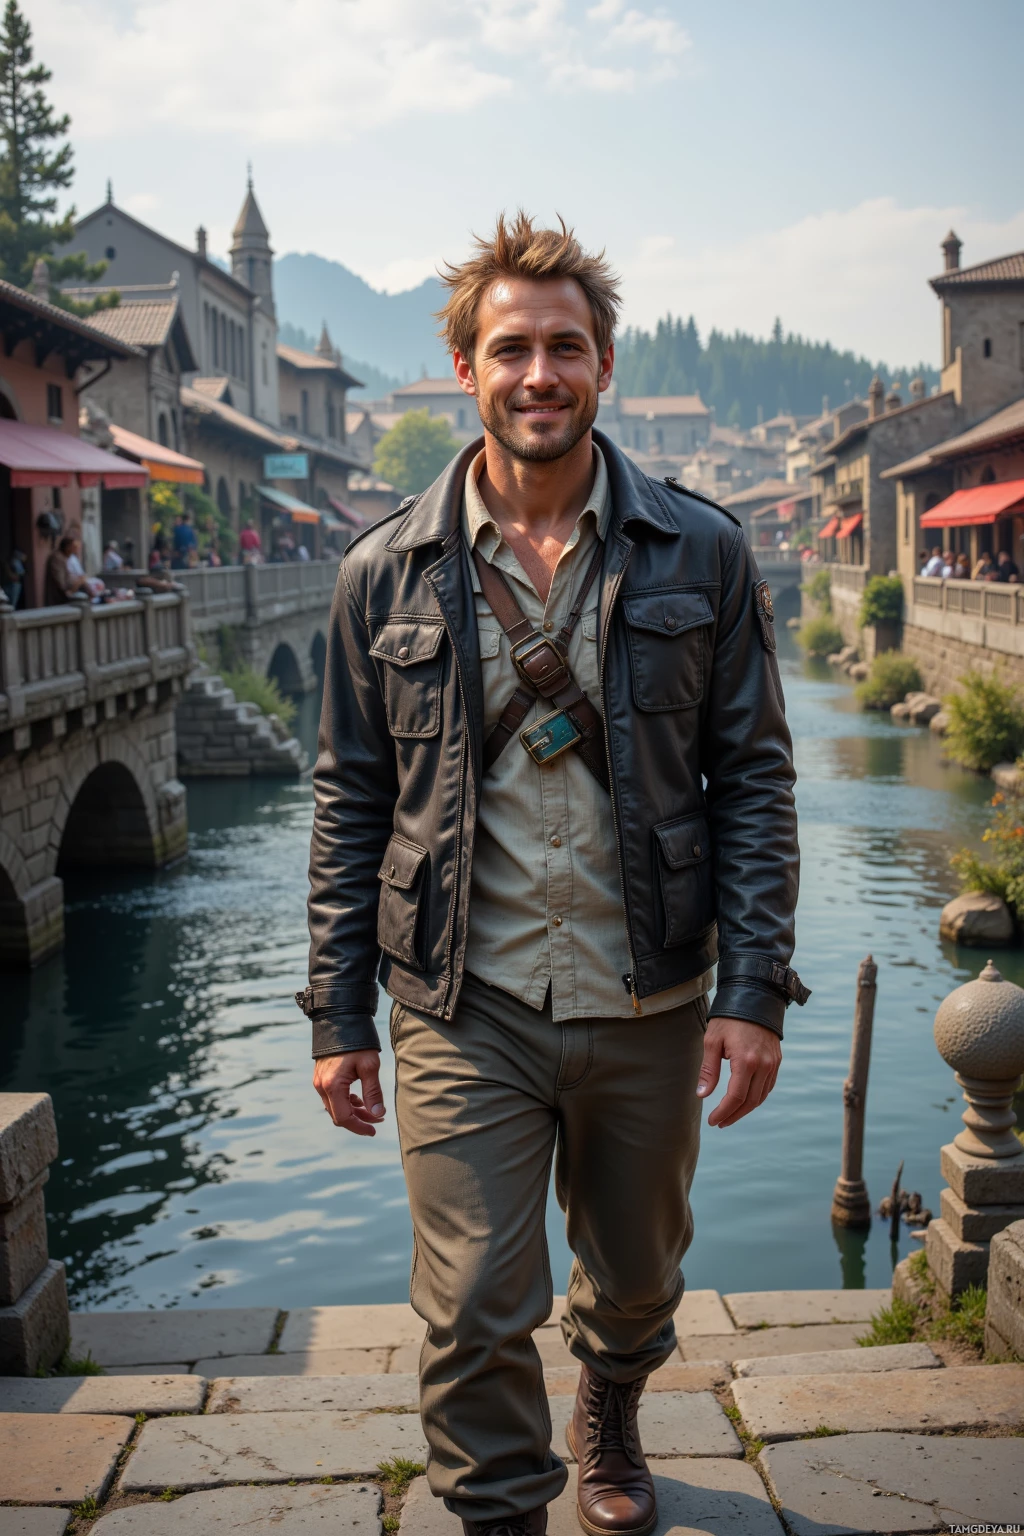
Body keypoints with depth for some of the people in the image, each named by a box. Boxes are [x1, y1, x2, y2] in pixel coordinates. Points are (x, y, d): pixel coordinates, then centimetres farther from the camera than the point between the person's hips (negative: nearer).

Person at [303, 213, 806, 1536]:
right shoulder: (386, 572, -1)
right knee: (473, 1318, -1)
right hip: (464, 1014, -1)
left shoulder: (700, 554, -2)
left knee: (637, 1284, 21)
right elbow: (350, 803, 3)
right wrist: (337, 1015, 1)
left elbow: (755, 777, 0)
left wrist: (754, 988, -7)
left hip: (648, 1006, 2)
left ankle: (607, 1425, 53)